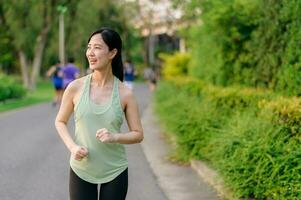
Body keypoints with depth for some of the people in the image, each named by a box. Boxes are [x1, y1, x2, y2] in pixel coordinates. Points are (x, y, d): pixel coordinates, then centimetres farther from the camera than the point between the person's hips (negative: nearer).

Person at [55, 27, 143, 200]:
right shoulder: (75, 88, -5)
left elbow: (138, 134, 0)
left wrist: (115, 137, -19)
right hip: (81, 170, 0)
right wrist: (72, 147, -10)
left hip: (115, 172, 0)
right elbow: (60, 122, 8)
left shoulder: (125, 94, -7)